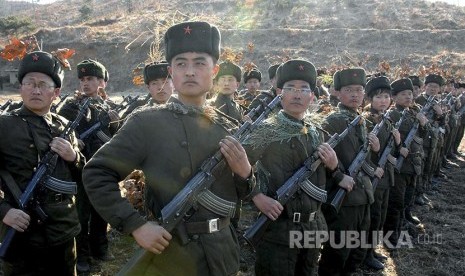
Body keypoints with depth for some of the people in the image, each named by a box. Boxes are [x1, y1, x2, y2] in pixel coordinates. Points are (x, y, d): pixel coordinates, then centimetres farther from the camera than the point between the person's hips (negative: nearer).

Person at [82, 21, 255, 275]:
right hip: (172, 253, -4)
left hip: (223, 254, 5)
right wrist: (135, 225, -18)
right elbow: (95, 174, -11)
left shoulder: (226, 128, 2)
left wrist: (244, 172, -11)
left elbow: (242, 196, 10)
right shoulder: (146, 123, -11)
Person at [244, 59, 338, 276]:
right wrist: (257, 196, -22)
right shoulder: (267, 130, -11)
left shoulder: (317, 133, 8)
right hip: (277, 229, -6)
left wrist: (333, 164, -4)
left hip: (313, 227, 6)